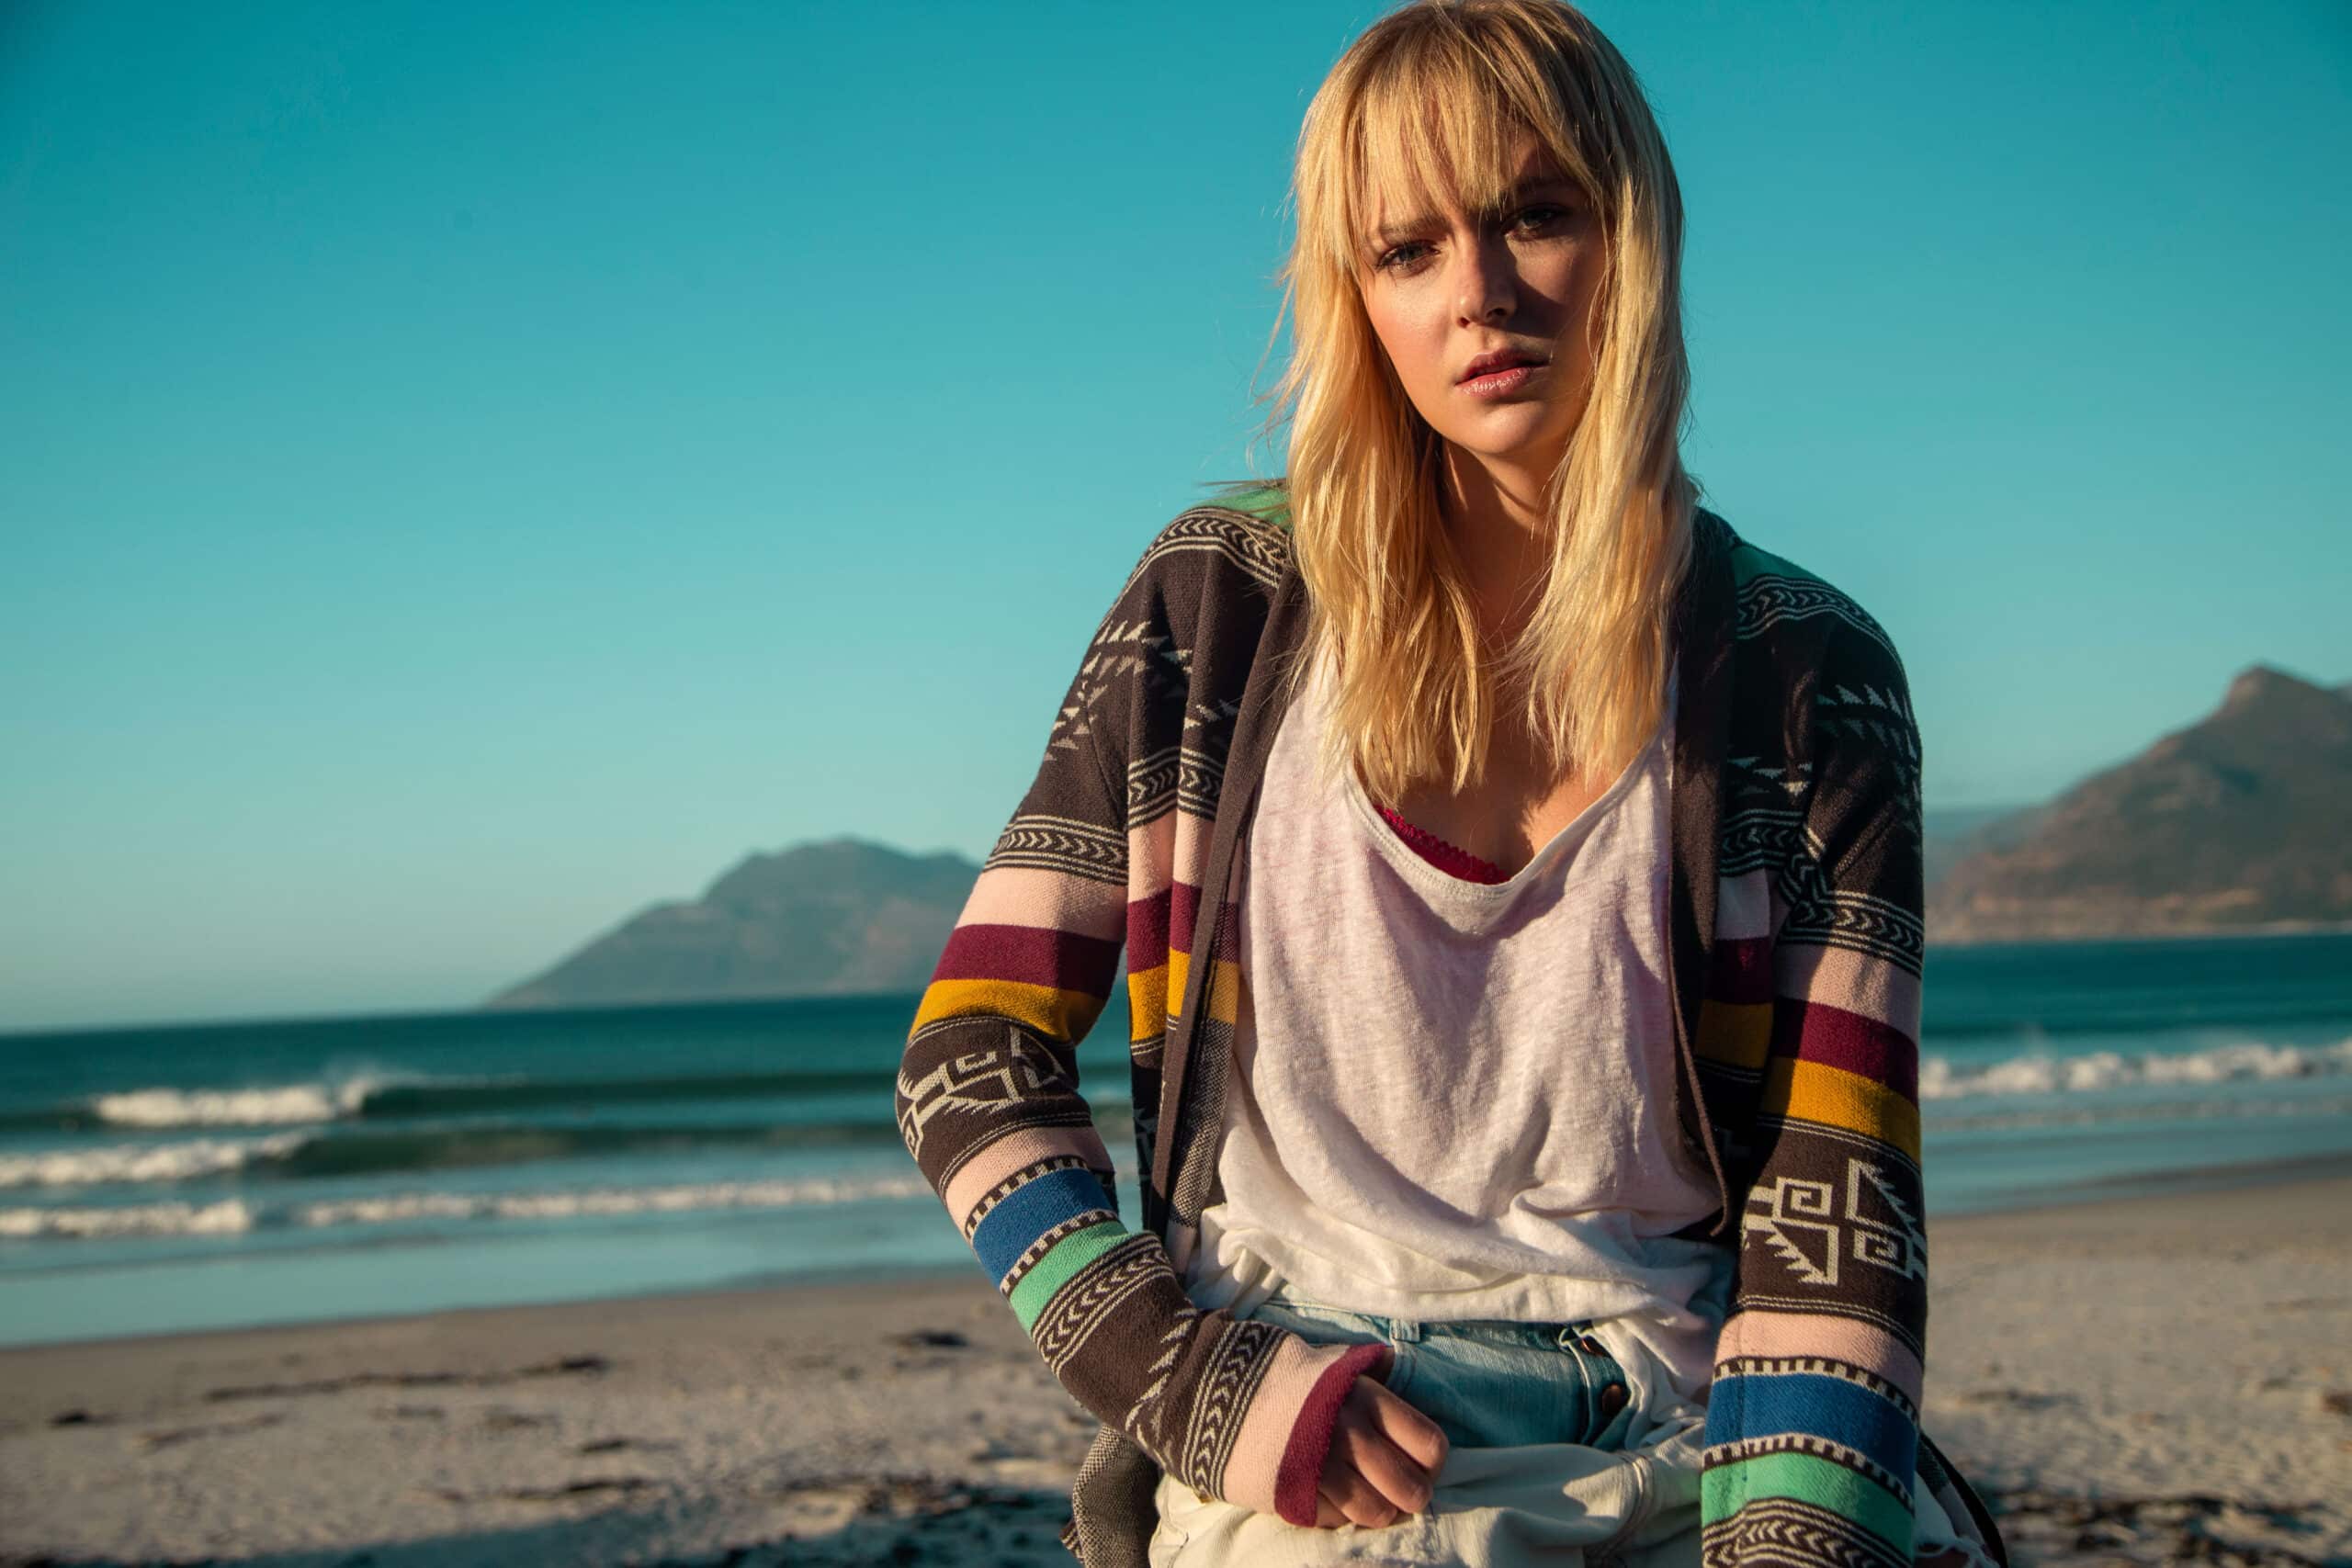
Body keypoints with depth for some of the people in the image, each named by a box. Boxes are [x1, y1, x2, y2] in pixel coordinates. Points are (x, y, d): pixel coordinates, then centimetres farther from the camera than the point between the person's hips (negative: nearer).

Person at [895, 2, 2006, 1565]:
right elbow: (969, 1060, 6)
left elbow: (1829, 1205, -2)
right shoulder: (1222, 604, 4)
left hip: (1686, 1438, 2)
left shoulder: (1807, 681, 4)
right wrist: (1184, 1372, -9)